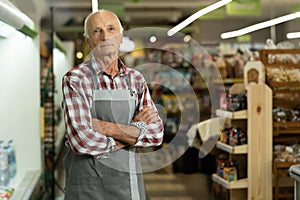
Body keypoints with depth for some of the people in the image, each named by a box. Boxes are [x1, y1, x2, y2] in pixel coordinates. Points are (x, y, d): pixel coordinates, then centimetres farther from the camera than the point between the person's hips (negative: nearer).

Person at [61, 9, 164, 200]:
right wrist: (135, 130, -9)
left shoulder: (136, 79, 4)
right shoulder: (75, 79, -10)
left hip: (131, 181, 4)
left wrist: (108, 128, -16)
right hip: (89, 184, -4)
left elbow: (156, 133, -5)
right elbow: (82, 140, -20)